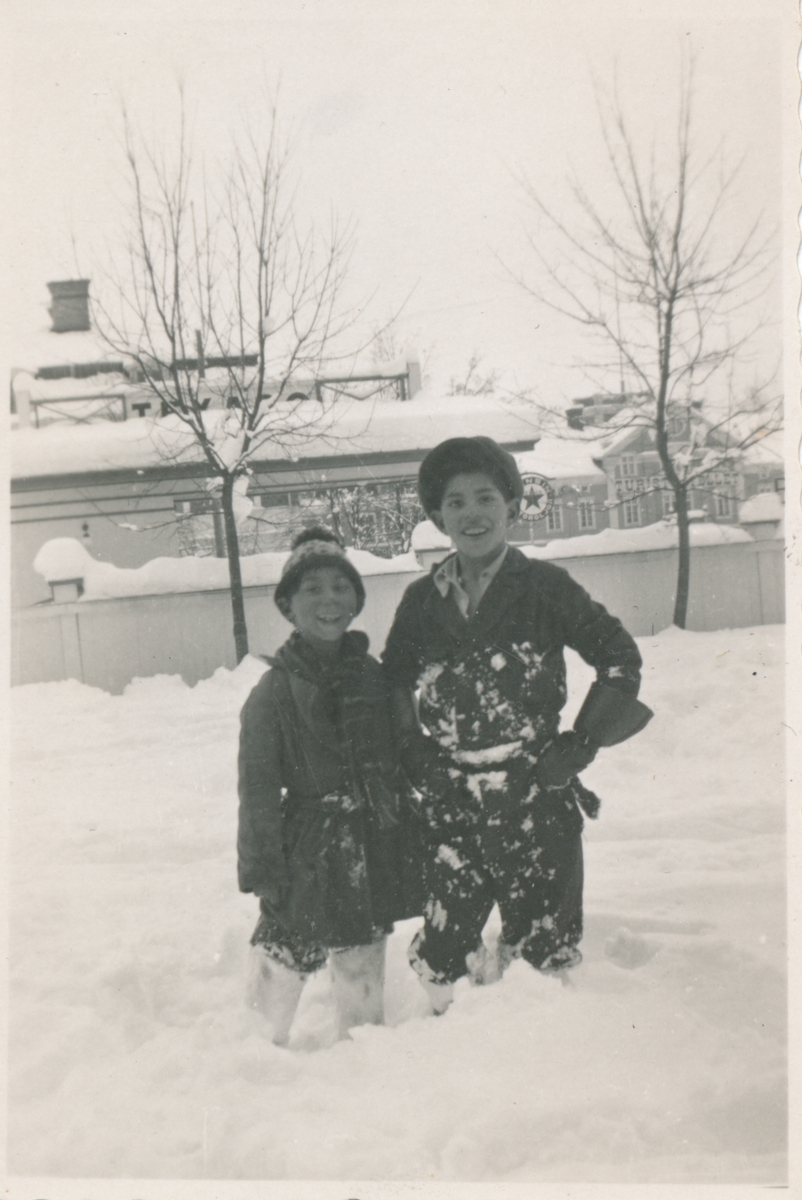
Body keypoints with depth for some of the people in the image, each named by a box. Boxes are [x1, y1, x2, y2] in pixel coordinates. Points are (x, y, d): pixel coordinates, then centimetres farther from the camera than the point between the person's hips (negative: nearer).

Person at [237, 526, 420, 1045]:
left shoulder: (374, 676, 5)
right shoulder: (275, 690, -8)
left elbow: (401, 767, 11)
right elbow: (258, 787, -8)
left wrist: (408, 843, 11)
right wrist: (263, 865, -11)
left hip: (372, 851, 4)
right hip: (305, 852, -4)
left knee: (363, 970, 16)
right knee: (284, 957, 1)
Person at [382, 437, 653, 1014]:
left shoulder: (543, 586, -1)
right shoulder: (422, 600, 7)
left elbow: (620, 657, 4)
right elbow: (392, 687, 19)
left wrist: (581, 743, -3)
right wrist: (416, 756, 5)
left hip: (536, 798, -2)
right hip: (450, 806, 3)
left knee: (543, 952, 2)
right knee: (442, 956, 6)